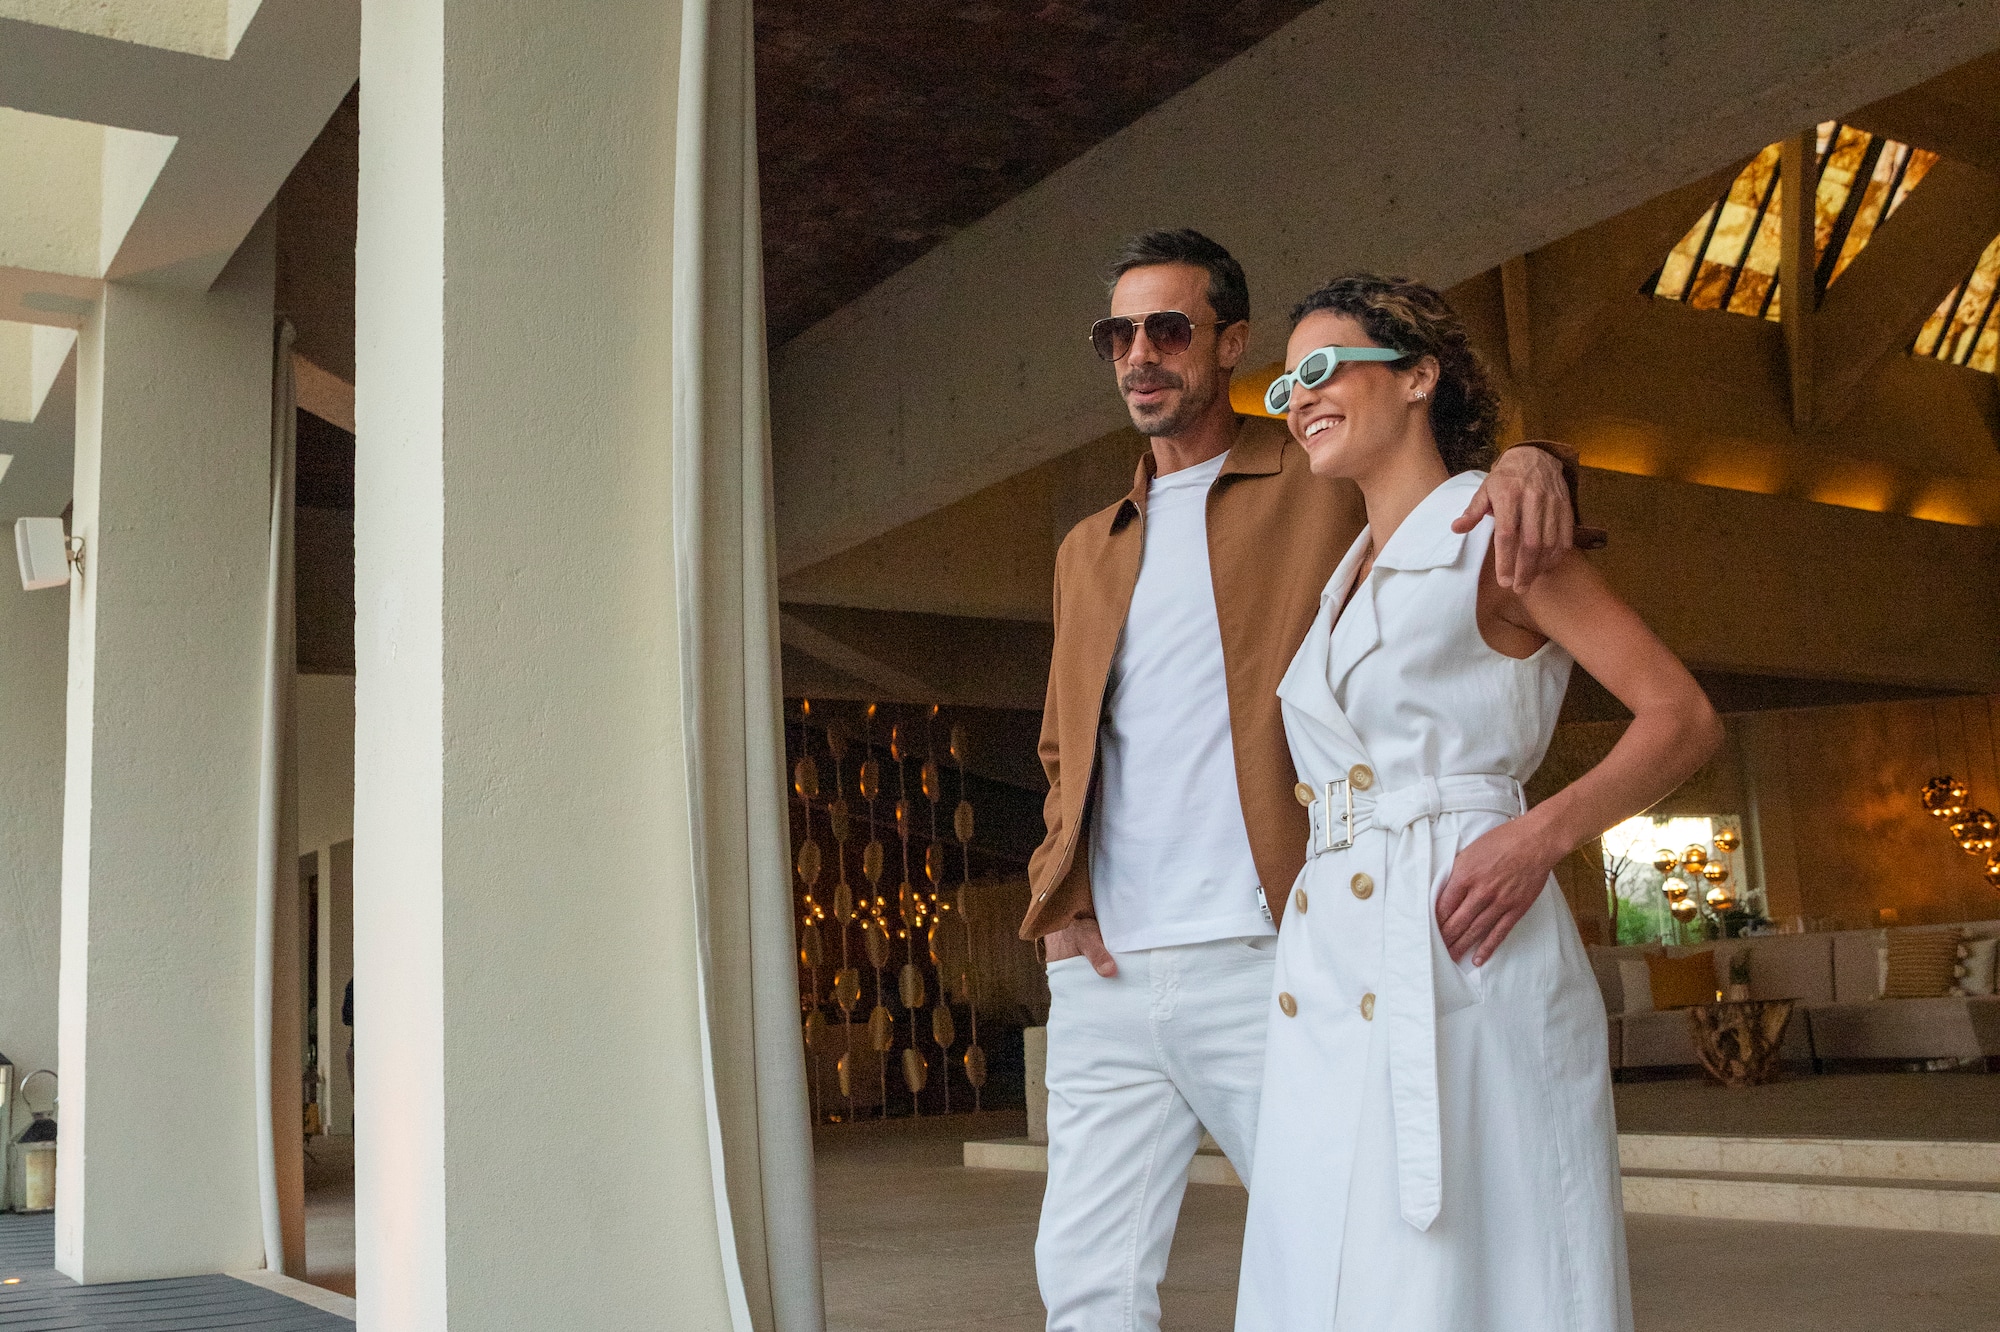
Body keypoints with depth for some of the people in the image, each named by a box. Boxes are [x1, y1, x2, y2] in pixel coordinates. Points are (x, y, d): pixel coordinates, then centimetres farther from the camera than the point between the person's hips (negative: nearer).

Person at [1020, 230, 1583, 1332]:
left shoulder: (1327, 488, 6)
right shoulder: (1088, 552, 21)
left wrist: (1530, 464, -22)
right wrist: (1059, 897, 8)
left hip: (1264, 962, -5)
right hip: (1102, 981, 5)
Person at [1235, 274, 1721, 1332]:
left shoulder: (1490, 531, 1)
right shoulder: (1344, 577, 22)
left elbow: (1683, 717, -3)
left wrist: (1542, 834, -18)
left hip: (1462, 960, -7)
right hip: (1328, 981, 7)